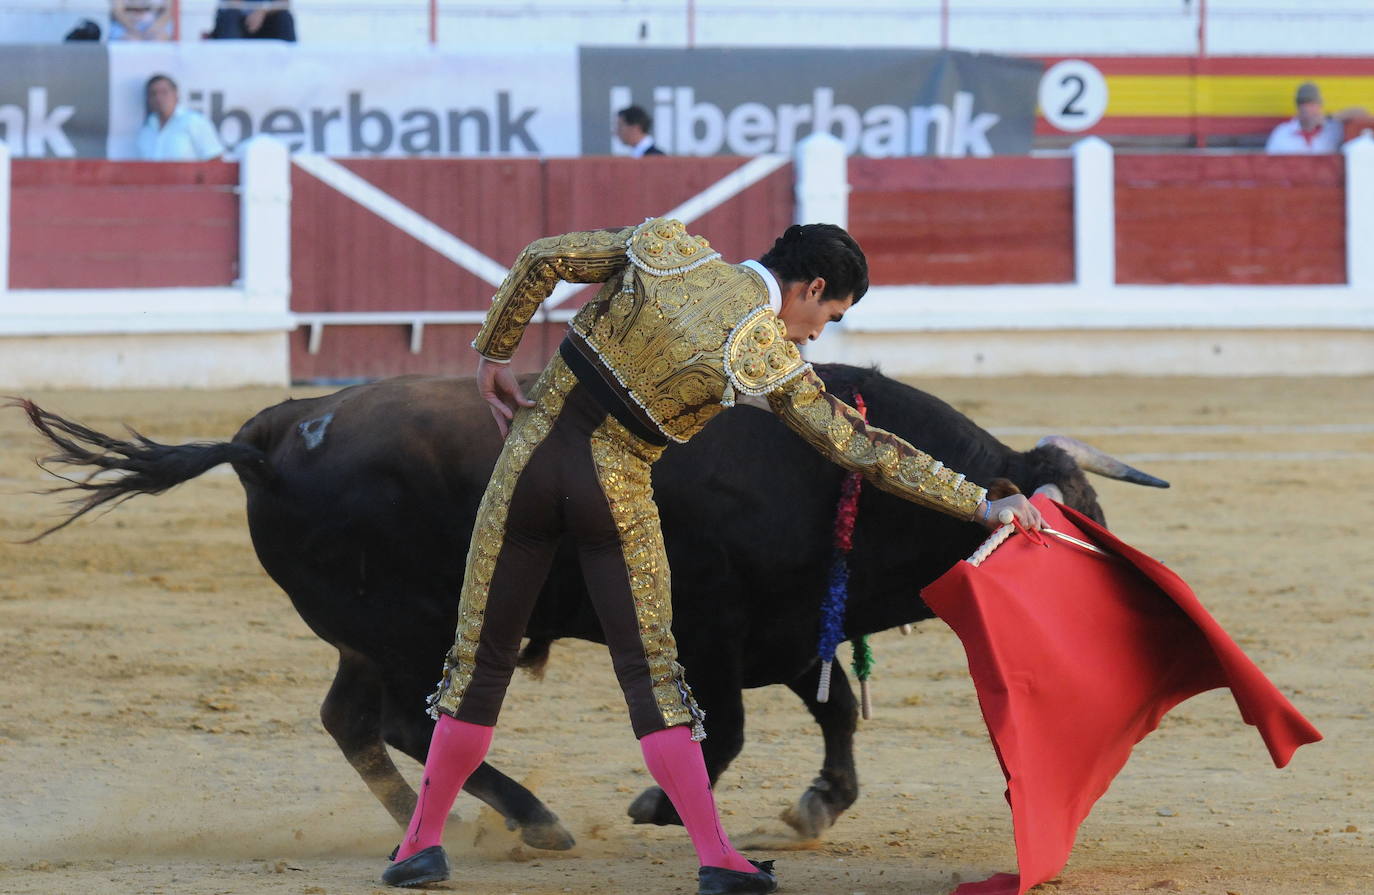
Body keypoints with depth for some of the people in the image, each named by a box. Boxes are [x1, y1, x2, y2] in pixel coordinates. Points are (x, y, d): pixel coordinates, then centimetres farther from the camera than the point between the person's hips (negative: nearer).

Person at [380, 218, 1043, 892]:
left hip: (532, 458, 3)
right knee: (652, 672, 4)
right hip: (614, 495, -3)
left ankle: (423, 840, 14)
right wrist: (981, 504, -1)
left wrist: (493, 355, 15)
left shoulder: (668, 248, 1)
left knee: (482, 657, 10)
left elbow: (542, 261, 4)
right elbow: (865, 452, -6)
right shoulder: (770, 362, -8)